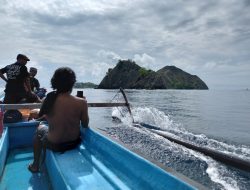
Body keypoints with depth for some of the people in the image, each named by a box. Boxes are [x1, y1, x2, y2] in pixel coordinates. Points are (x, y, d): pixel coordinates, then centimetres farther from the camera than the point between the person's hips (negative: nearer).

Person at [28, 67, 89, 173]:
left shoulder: (50, 99, -20)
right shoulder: (81, 102, -21)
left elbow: (40, 117, -3)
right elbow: (85, 125, -7)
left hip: (54, 145, -1)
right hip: (74, 143, 2)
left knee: (40, 128, 29)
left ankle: (35, 165, 41)